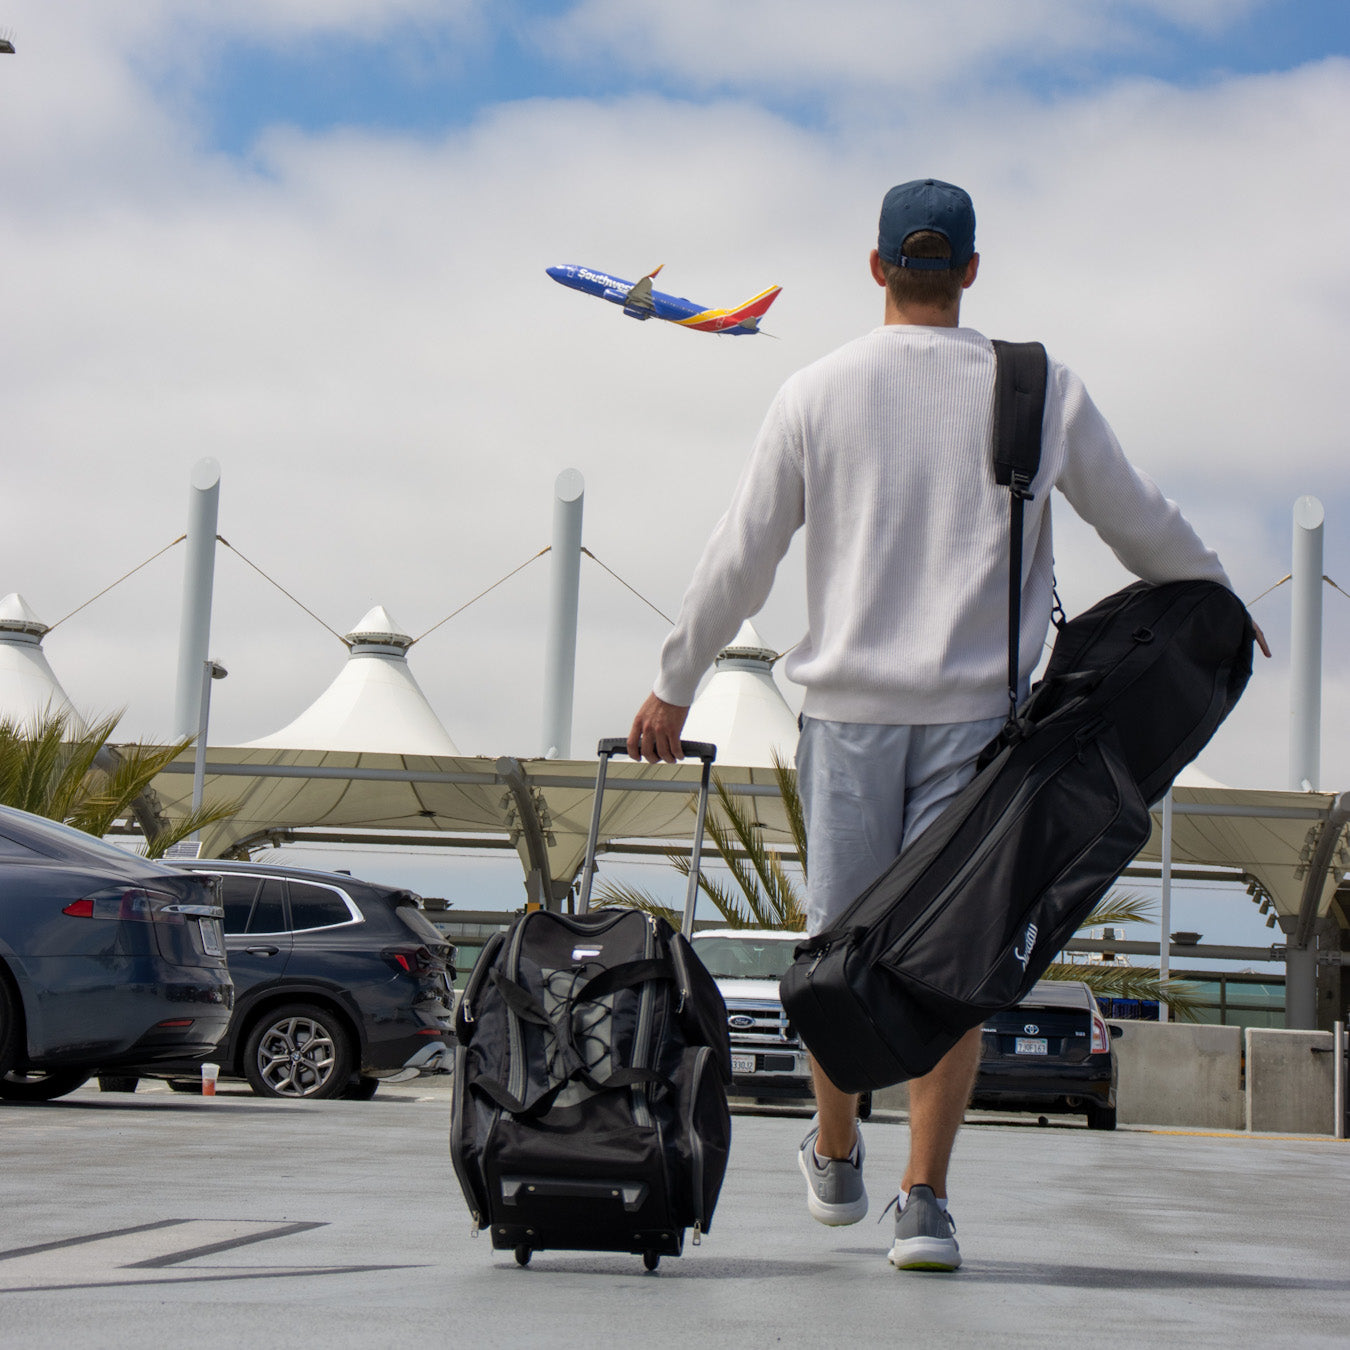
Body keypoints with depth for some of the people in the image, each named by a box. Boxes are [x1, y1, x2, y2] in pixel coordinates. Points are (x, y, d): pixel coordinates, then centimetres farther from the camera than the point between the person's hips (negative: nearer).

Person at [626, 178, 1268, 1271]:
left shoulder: (817, 393, 1)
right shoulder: (1041, 390, 2)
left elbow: (739, 560, 3)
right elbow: (1144, 525, 11)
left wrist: (673, 689, 13)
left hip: (849, 703, 1)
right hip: (976, 703, 0)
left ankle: (836, 1161, 28)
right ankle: (925, 1201, -4)